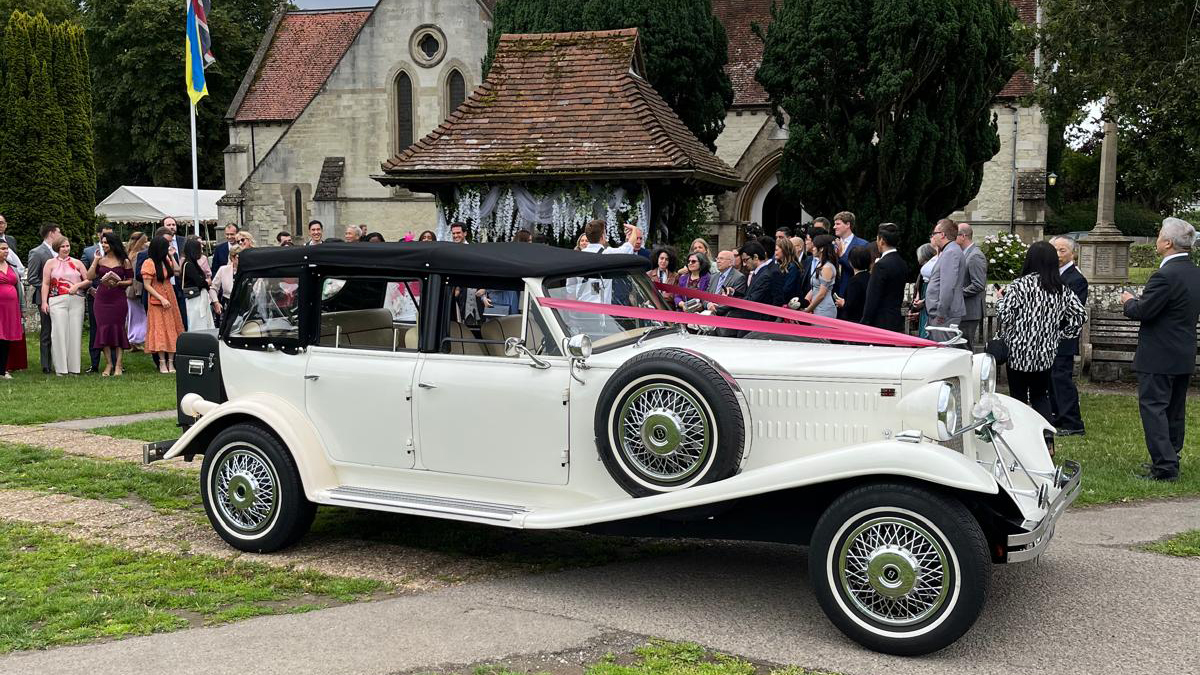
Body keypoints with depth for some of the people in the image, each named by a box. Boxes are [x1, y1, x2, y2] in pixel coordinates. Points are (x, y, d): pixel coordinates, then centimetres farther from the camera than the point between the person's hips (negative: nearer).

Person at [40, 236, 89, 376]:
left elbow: (89, 280, 12)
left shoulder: (77, 263, 14)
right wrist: (44, 302, -2)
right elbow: (45, 284, 6)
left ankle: (74, 367, 4)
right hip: (57, 301, -1)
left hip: (76, 301, 1)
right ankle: (61, 368, -4)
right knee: (59, 333, -8)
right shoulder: (51, 263, 11)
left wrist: (77, 285, -6)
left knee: (75, 333, -2)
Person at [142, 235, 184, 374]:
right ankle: (162, 363, 0)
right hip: (157, 302, -6)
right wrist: (161, 299, -18)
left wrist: (172, 256, 3)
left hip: (170, 299, 6)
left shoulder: (166, 261, 8)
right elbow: (147, 286, -13)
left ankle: (170, 362, 6)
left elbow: (177, 272, 3)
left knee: (172, 330, 3)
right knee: (160, 330, -4)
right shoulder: (149, 263, -12)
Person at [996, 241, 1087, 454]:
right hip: (1046, 353, 5)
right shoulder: (1062, 289, 3)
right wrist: (1061, 335, 13)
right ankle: (1047, 438, 1)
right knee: (1040, 395, 18)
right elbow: (1080, 315, 3)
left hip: (1019, 351, -4)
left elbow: (1003, 313, -20)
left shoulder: (1020, 285, -13)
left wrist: (1002, 297, 0)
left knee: (1019, 397, 8)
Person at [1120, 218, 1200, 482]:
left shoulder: (1166, 275, -21)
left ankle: (1164, 466, -7)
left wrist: (1129, 301, 1)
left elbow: (1143, 312, -21)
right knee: (1175, 410, 16)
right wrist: (1141, 300, 14)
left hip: (1159, 357, -9)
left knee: (1153, 408, -5)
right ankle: (1171, 459, 26)